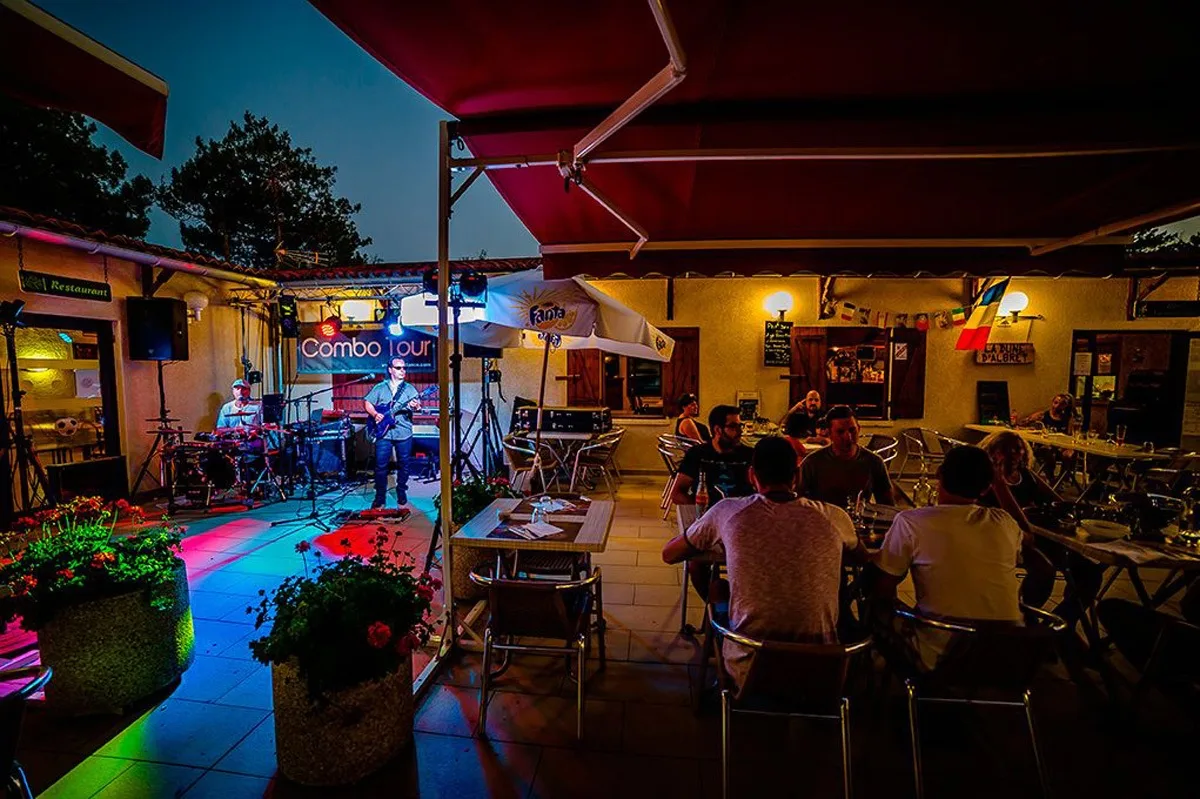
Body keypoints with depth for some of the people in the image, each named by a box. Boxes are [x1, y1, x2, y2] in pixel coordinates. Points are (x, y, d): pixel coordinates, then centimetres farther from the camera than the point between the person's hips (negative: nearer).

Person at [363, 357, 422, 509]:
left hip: (404, 433, 0)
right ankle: (380, 497, 14)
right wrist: (375, 414, -10)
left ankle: (401, 494, 23)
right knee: (381, 465, 2)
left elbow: (417, 403, -7)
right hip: (383, 433, 0)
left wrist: (416, 406, -30)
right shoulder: (379, 387, 7)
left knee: (403, 465, 8)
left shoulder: (409, 388, 5)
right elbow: (367, 402, 8)